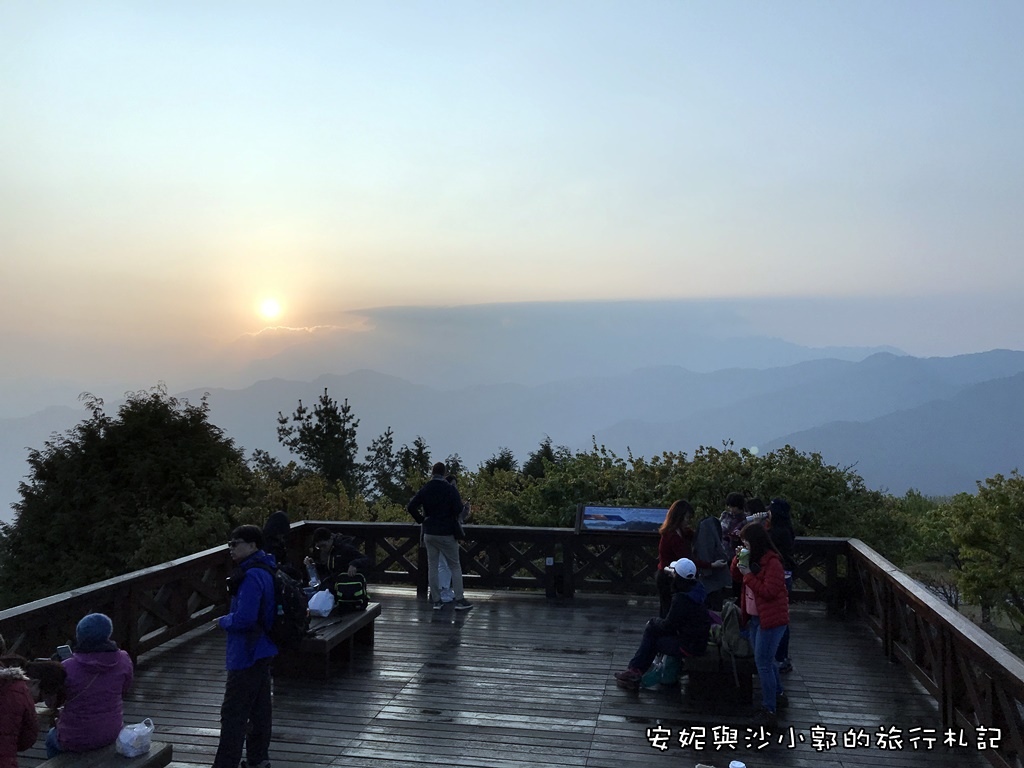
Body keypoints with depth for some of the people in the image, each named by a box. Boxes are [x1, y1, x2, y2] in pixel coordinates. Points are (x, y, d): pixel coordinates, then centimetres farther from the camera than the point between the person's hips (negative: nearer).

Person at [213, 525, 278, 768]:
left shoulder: (251, 576, -23)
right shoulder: (265, 570, 8)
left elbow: (243, 618, -28)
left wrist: (223, 621, -10)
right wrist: (229, 619, 15)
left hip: (247, 654, -10)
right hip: (262, 650, 10)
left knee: (233, 714, -3)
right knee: (259, 708, 18)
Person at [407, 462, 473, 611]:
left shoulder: (425, 490, 1)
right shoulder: (450, 489, -11)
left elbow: (410, 507, -6)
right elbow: (458, 509, -20)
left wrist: (421, 519, 5)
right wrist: (454, 520, 1)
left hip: (429, 533, 4)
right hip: (447, 534, -4)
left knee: (432, 566, 9)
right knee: (455, 566, 5)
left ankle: (436, 601, 10)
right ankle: (459, 600, 4)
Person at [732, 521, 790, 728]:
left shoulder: (772, 562, -21)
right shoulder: (753, 558, 6)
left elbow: (768, 591, -24)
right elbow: (735, 574, 12)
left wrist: (748, 574, -22)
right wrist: (738, 560, -6)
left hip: (771, 619, -9)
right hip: (755, 617, 9)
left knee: (763, 663, -6)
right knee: (765, 660, 20)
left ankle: (769, 710, 1)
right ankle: (778, 695, 38)